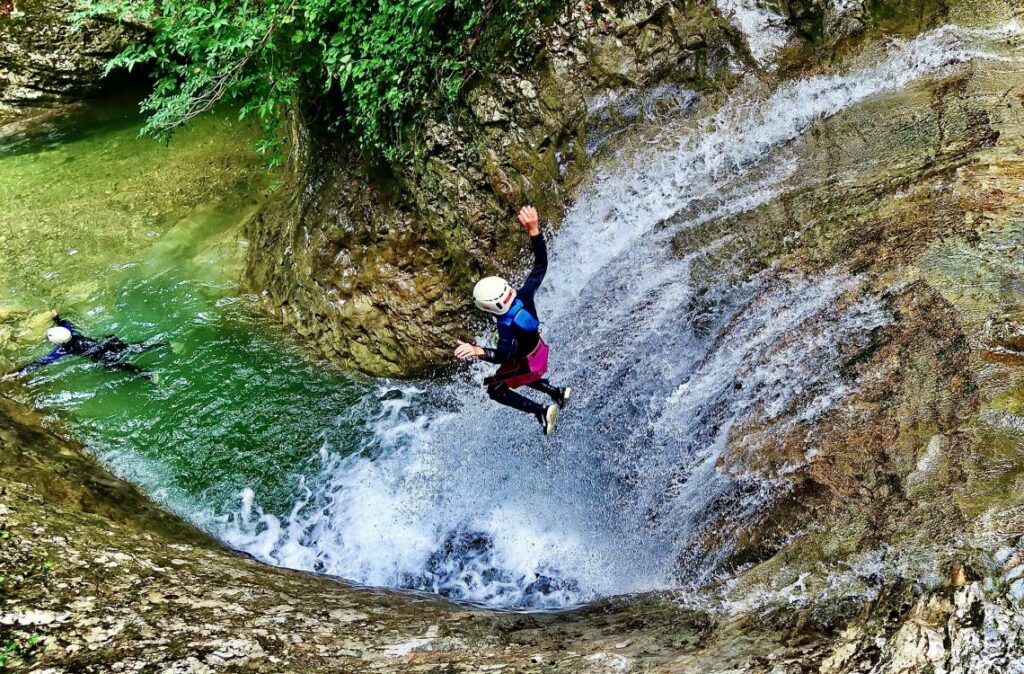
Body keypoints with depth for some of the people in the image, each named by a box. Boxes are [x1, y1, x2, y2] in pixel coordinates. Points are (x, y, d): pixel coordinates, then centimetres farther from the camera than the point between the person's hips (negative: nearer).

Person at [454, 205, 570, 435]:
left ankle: (540, 412, 3)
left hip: (528, 363, -7)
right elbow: (541, 265, -21)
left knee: (495, 389, 12)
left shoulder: (507, 325, -41)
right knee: (516, 374, 33)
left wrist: (478, 351, -69)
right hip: (540, 351, 8)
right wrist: (534, 230, -26)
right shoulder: (524, 295, -24)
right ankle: (558, 394, 30)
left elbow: (505, 355, -55)